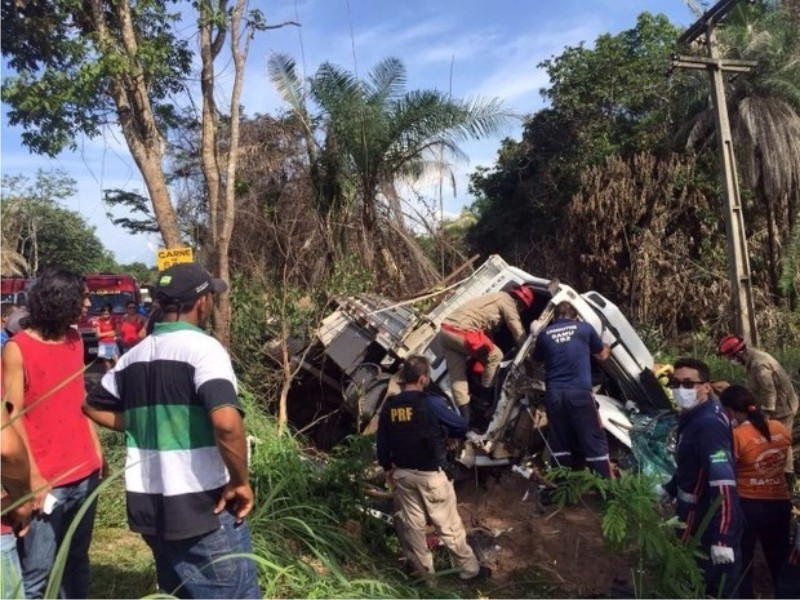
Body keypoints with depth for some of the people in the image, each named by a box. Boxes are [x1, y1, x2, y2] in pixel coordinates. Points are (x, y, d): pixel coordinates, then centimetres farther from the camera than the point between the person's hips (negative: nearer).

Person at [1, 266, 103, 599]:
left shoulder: (75, 340, 8)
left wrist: (97, 451, 11)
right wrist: (34, 479, -14)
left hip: (84, 474, 6)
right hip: (46, 482, -6)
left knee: (77, 561, 16)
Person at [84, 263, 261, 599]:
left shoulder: (134, 355, 7)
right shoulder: (203, 347, -16)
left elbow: (95, 407, 21)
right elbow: (226, 422, -30)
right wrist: (240, 482, -17)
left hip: (148, 506, 8)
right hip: (203, 506, -8)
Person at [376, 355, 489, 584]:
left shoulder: (388, 406, -2)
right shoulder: (431, 403, -18)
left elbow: (382, 443, 7)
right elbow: (462, 427, -7)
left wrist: (388, 468, 22)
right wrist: (443, 431, 13)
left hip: (402, 474, 5)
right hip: (431, 474, -5)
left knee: (412, 524, 16)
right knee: (449, 525, 8)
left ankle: (424, 571, 30)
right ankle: (470, 569, 23)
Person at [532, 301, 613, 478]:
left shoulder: (545, 333, 9)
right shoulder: (585, 328, 7)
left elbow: (536, 359, 26)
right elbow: (602, 355, 22)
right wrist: (606, 348, 45)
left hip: (554, 393, 2)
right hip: (579, 392, -2)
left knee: (559, 443, 11)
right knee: (595, 441, 4)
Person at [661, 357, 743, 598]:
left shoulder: (709, 424, -25)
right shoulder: (693, 417, 6)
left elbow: (724, 485, -30)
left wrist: (722, 539, -30)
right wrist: (667, 490, 17)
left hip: (711, 529, -9)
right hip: (698, 523, 9)